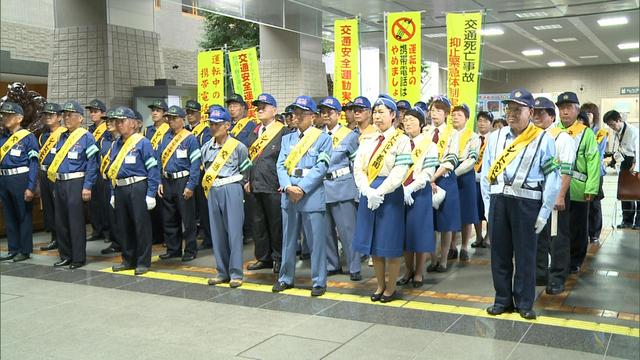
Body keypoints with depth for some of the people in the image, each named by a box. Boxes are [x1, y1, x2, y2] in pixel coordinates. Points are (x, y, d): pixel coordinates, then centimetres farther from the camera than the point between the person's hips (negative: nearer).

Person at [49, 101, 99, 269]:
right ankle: (65, 256, 24)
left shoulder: (86, 137, -8)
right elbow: (56, 162, 17)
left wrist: (87, 187, -16)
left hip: (76, 183, -7)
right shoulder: (62, 137, 13)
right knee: (60, 221, 12)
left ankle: (79, 258, 9)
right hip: (60, 183, 7)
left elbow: (92, 163, -12)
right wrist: (55, 186, 15)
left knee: (76, 222, -1)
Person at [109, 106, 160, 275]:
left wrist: (151, 194, -15)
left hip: (137, 188, -7)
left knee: (141, 225, -1)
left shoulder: (142, 142, -8)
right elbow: (113, 170, 18)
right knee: (124, 226, 13)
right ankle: (128, 260, 26)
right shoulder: (116, 145, 13)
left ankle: (143, 262, 9)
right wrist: (113, 194, 15)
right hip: (120, 189, 7)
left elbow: (153, 169, -11)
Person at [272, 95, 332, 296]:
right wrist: (288, 187, -12)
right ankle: (286, 278, 24)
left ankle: (319, 282, 9)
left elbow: (321, 167, -9)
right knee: (288, 239, 13)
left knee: (316, 240, 0)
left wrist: (302, 188, -16)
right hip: (288, 196, 5)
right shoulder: (287, 139, 15)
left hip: (312, 196, -4)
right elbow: (281, 165, 6)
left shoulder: (323, 138, 1)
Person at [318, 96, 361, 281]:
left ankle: (354, 267, 6)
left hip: (342, 187, -4)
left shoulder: (349, 136, 1)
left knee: (347, 228, -3)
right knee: (326, 229, 10)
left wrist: (358, 190, -3)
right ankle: (332, 264, 23)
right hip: (321, 187, 4)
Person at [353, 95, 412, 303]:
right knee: (373, 243, 11)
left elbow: (399, 172, -13)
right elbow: (358, 168, 4)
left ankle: (391, 288, 17)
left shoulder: (401, 140, -5)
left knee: (390, 244, 2)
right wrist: (368, 191, -12)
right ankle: (380, 286, 25)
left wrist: (379, 192, -18)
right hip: (368, 195, 5)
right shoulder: (368, 140, 12)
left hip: (389, 195, -5)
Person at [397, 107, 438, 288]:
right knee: (404, 232, 8)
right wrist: (400, 189, -10)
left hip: (419, 193, -4)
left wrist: (410, 189, -18)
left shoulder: (429, 145, -2)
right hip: (400, 193, 4)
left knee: (420, 231, 2)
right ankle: (408, 270, 21)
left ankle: (419, 273, 14)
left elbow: (427, 173, -10)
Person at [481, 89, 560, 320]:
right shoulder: (495, 137, 7)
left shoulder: (543, 140, -4)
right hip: (498, 200, 4)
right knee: (499, 252, 10)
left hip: (527, 202, -4)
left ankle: (524, 303, 19)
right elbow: (486, 173, 8)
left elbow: (553, 178, -6)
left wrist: (544, 212, -8)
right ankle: (503, 300, 24)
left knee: (525, 254, 6)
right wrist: (488, 204, 4)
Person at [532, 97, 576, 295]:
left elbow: (566, 171, -14)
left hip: (555, 195, -6)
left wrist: (561, 196, -19)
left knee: (557, 238, 2)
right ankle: (539, 273, 26)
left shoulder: (562, 137, -7)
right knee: (537, 236, 14)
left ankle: (557, 278, 11)